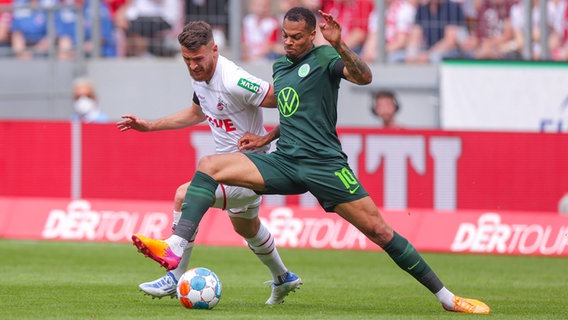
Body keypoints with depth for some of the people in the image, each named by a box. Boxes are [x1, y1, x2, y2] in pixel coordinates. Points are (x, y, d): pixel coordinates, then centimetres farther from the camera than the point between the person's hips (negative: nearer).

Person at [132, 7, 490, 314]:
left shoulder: (324, 58, -3)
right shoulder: (280, 67, 18)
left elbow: (364, 77, -22)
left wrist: (339, 45, -35)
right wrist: (266, 138, 20)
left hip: (324, 163, -6)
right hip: (285, 162, 6)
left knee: (378, 229, -10)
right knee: (210, 165, -12)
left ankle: (446, 296, 1)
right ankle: (175, 248, -25)